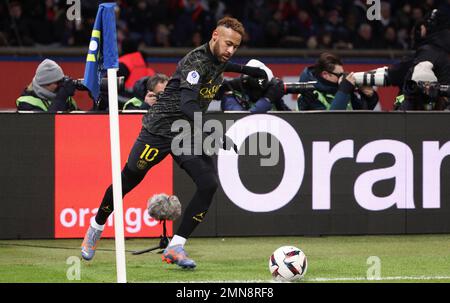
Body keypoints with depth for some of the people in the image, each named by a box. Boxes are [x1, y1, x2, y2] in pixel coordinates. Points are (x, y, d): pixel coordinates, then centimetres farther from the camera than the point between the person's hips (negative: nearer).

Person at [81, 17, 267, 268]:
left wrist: (245, 70, 30)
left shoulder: (217, 60, 4)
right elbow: (187, 105, -36)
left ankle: (176, 247, -10)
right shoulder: (197, 61, -23)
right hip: (160, 127, -7)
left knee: (210, 184, -12)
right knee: (129, 179, 4)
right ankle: (97, 227, 30)